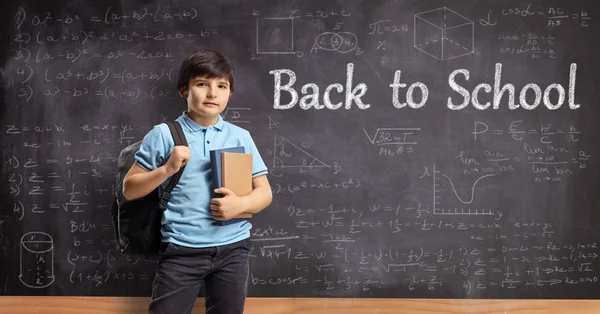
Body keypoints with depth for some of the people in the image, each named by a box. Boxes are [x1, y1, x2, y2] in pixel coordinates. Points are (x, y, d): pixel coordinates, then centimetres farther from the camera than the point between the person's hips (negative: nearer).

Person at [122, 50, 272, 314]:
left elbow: (264, 191, 8)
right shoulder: (163, 134, 0)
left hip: (232, 249, 3)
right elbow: (129, 190, 2)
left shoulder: (240, 137, 6)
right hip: (181, 249, -2)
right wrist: (166, 169, -13)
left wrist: (241, 204, -13)